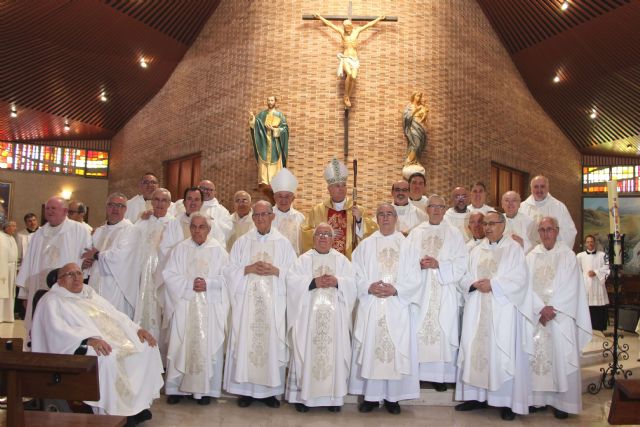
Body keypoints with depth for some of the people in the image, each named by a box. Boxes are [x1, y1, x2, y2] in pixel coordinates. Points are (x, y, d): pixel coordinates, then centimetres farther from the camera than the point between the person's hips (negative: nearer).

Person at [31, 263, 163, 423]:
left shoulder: (90, 293, 23)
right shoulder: (53, 300, 1)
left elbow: (115, 314, 22)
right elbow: (58, 329, -16)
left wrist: (137, 329, 5)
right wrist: (89, 339, -32)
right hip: (81, 348, -7)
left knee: (147, 347, -8)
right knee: (107, 357, -36)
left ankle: (138, 404, -5)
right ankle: (111, 414, -22)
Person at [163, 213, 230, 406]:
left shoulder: (218, 250, 4)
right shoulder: (180, 249, 7)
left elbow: (226, 277, -1)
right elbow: (169, 275, -1)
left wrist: (207, 283, -15)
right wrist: (190, 284, -12)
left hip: (210, 308, -1)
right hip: (184, 305, 1)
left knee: (207, 347, 1)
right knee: (180, 346, 1)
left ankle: (204, 389, 11)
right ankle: (176, 387, 13)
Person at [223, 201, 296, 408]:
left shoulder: (283, 242, 4)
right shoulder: (242, 241, 6)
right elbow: (229, 270, 3)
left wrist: (275, 271, -13)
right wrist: (248, 269, -12)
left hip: (273, 301, 0)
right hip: (247, 301, 1)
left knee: (271, 342, 2)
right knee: (245, 341, 1)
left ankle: (270, 390, 14)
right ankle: (246, 389, 13)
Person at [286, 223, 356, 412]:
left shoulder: (342, 260, 11)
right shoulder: (303, 259, 7)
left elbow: (352, 283, 3)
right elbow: (292, 281, -4)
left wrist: (337, 282, -15)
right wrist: (313, 282, -16)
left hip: (334, 316, 1)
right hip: (308, 315, -1)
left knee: (334, 352, 0)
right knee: (307, 352, -2)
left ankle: (333, 395, 10)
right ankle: (303, 394, 8)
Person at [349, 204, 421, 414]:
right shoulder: (366, 244, 7)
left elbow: (414, 277, 0)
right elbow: (357, 274, 3)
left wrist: (396, 290, -14)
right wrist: (369, 287, -14)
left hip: (397, 306, 0)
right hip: (371, 306, 1)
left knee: (396, 349, 1)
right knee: (370, 348, 1)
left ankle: (392, 396, 12)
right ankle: (371, 395, 12)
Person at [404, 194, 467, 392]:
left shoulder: (454, 234, 7)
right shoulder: (415, 233, 10)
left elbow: (461, 264, -1)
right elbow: (405, 261, 6)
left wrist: (438, 265, -13)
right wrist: (419, 265, -13)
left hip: (445, 293, -1)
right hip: (420, 291, 1)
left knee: (443, 331, -3)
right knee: (419, 330, -2)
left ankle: (441, 375, 6)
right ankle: (417, 373, 7)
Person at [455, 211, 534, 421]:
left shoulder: (514, 248, 2)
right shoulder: (476, 250, 16)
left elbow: (519, 279, -8)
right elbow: (464, 278, 12)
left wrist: (492, 284, -15)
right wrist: (474, 284, -9)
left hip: (503, 310, -4)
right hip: (478, 311, 5)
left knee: (503, 353, -4)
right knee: (476, 350, 4)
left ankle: (507, 401, 4)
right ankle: (477, 396, 12)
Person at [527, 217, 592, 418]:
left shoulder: (568, 255, 1)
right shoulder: (532, 256, 8)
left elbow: (571, 287, -5)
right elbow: (528, 286, 1)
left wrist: (553, 309, -13)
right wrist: (541, 308, -12)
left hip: (561, 316, -2)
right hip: (537, 314, 2)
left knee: (561, 356, -3)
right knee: (537, 355, 1)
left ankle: (562, 402, 6)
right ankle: (539, 398, 9)